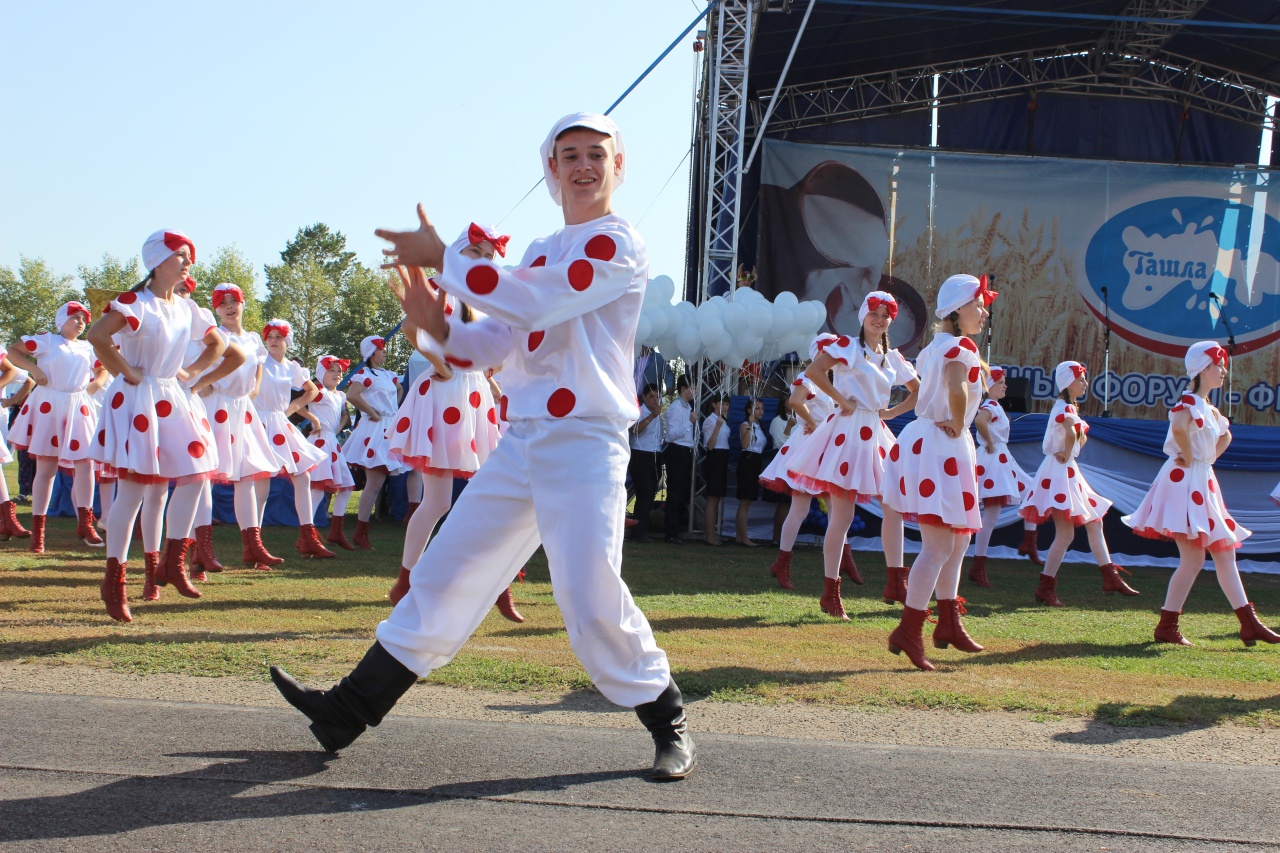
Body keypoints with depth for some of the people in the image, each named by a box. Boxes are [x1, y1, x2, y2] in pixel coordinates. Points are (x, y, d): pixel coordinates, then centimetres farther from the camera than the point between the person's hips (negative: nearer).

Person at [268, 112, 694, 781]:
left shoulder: (617, 243, -7)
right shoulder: (543, 252, 20)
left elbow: (532, 303, -21)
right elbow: (498, 343, 17)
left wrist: (441, 259, -14)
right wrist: (439, 329, -3)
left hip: (585, 444, -8)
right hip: (520, 442, 8)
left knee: (590, 596, -13)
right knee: (446, 571, 9)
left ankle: (667, 723, 6)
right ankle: (354, 707, 17)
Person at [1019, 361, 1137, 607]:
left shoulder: (1070, 407, 15)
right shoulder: (1064, 407, -16)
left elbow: (1081, 436, 27)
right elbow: (1070, 433, -37)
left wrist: (1069, 453, 9)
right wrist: (1066, 455, -21)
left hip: (1069, 472, 11)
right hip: (1060, 473, -11)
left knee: (1094, 522, 14)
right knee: (1065, 534, -8)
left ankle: (1110, 577, 20)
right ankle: (1045, 587, -2)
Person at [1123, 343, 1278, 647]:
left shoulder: (1208, 407, 16)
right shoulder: (1189, 402, -14)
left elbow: (1225, 436, 33)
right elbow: (1178, 427, -37)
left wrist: (1209, 458, 17)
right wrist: (1189, 457, -22)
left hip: (1203, 483, 10)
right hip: (1185, 482, -10)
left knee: (1225, 553, 10)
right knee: (1193, 559, -10)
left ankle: (1249, 624, 14)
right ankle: (1166, 627, -2)